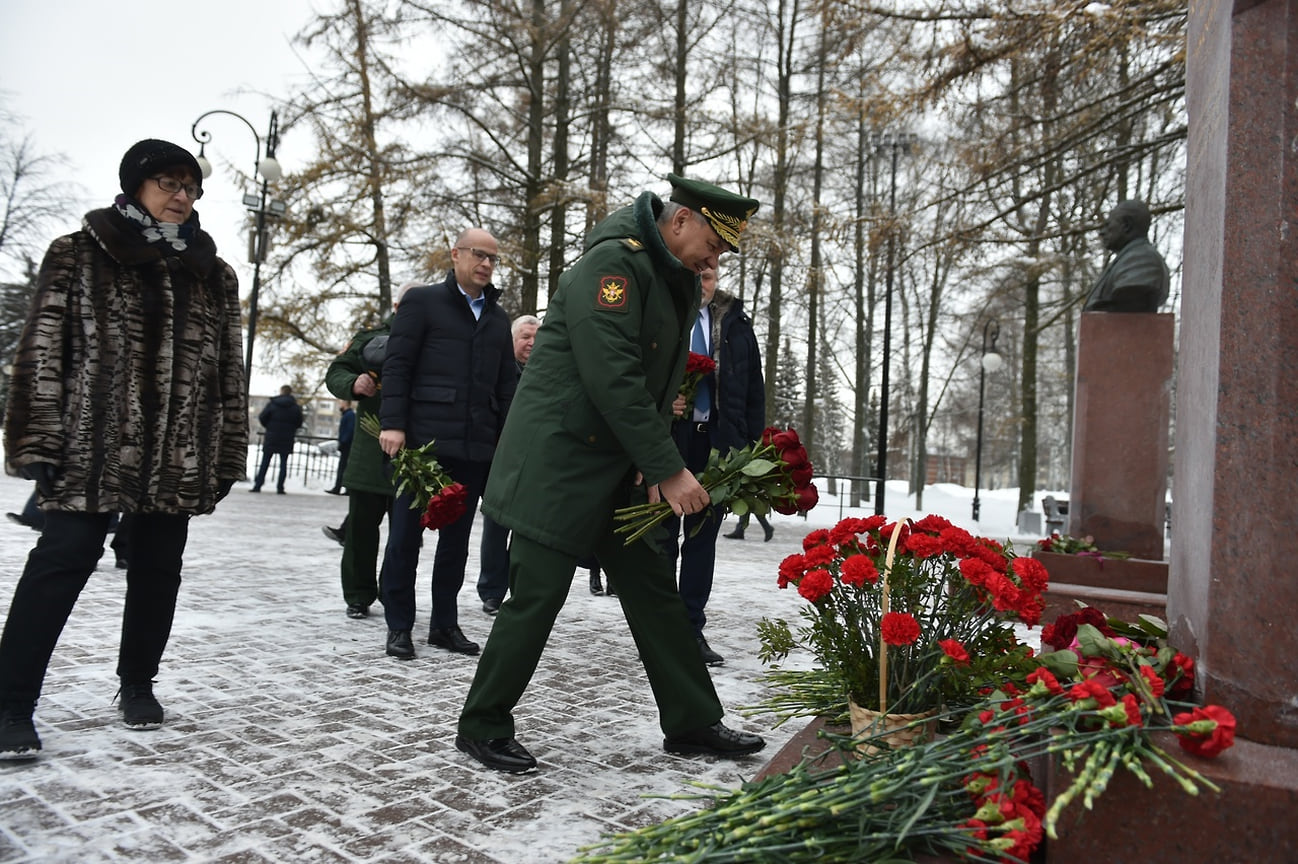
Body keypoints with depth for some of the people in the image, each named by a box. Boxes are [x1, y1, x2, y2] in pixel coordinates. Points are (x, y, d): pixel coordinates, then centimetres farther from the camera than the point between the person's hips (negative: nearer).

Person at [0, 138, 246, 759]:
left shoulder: (215, 275, 14)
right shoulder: (80, 255, 4)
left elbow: (229, 371, 12)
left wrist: (228, 456, 8)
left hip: (180, 456, 4)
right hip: (94, 446, -3)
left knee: (159, 567, 10)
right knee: (63, 559, -6)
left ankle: (137, 683, 26)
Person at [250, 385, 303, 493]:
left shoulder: (272, 404, -4)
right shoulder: (295, 407, -1)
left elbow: (262, 418, -4)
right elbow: (299, 423, 2)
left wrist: (269, 427, 13)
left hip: (271, 437, 0)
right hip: (287, 440, 0)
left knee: (265, 462, 6)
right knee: (283, 462, 5)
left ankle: (257, 485, 4)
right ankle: (280, 487, 1)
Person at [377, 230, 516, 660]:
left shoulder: (498, 318, 17)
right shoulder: (422, 301, 3)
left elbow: (506, 384, 15)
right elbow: (397, 365, -4)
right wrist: (393, 424, -13)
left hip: (476, 446, 5)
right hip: (423, 439, -4)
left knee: (456, 538, 10)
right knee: (406, 534, 2)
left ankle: (445, 623, 20)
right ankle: (399, 626, 13)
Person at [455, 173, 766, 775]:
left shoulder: (683, 284, 13)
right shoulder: (613, 262, -16)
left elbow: (662, 385, 12)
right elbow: (613, 379, -24)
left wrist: (654, 466, -3)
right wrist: (669, 469, -22)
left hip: (621, 470, 9)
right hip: (560, 460, -9)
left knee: (655, 588, 11)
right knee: (538, 594, -3)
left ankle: (693, 724, 23)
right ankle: (482, 727, 16)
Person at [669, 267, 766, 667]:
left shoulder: (735, 323, 10)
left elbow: (754, 387, 11)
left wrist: (753, 443, 4)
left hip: (718, 443, 3)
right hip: (667, 439, -2)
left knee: (703, 537, 8)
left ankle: (692, 630, 17)